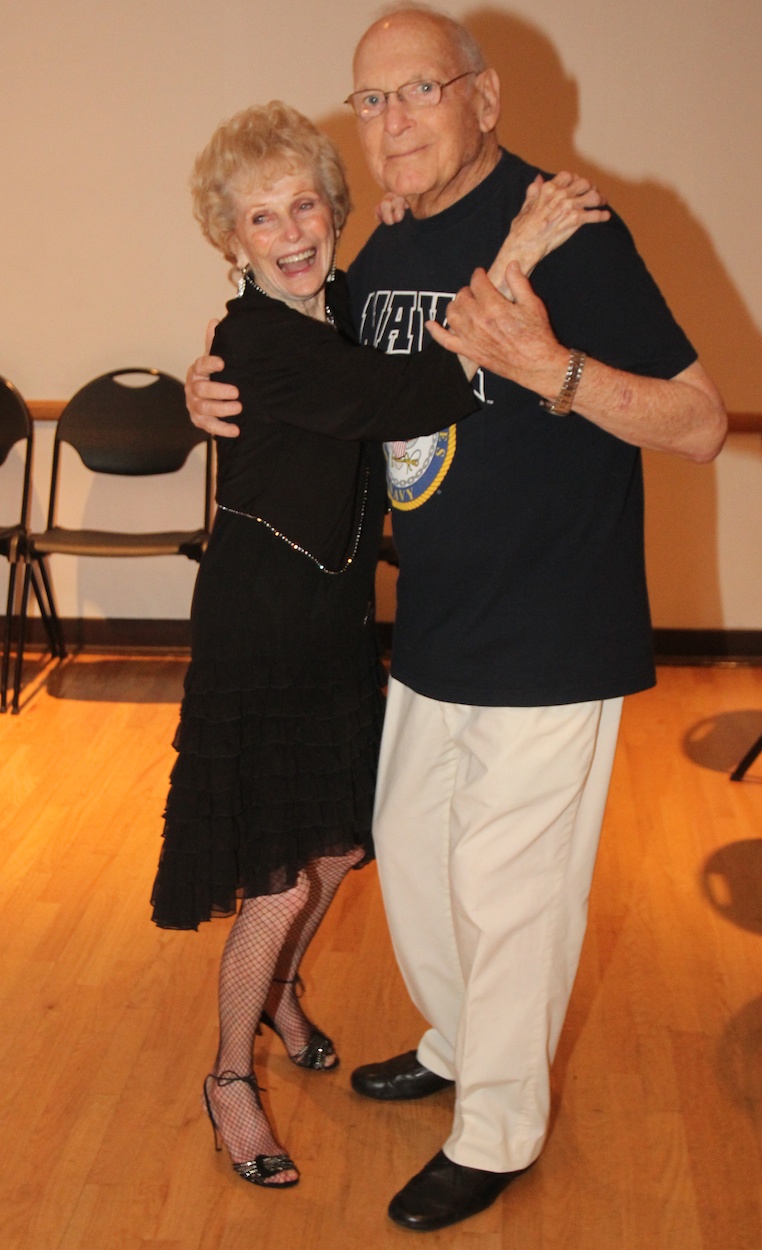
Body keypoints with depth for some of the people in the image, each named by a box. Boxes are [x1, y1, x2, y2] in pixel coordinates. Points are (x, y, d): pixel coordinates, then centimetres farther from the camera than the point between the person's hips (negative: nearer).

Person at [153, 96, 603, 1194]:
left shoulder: (344, 307, 3)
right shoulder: (256, 341, -23)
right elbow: (414, 401, -33)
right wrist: (514, 261, -32)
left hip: (341, 619, 8)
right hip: (261, 632, -7)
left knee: (336, 849, 18)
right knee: (278, 886, 0)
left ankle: (279, 992, 46)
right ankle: (231, 1078, 24)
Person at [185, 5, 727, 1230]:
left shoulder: (565, 231, -17)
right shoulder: (380, 258, 6)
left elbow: (701, 424, -20)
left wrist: (549, 367, -34)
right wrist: (225, 393, 3)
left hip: (551, 646, -8)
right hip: (432, 636, 8)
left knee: (506, 893, 5)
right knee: (409, 852, 21)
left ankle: (497, 1136, 28)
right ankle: (456, 1042, 47)